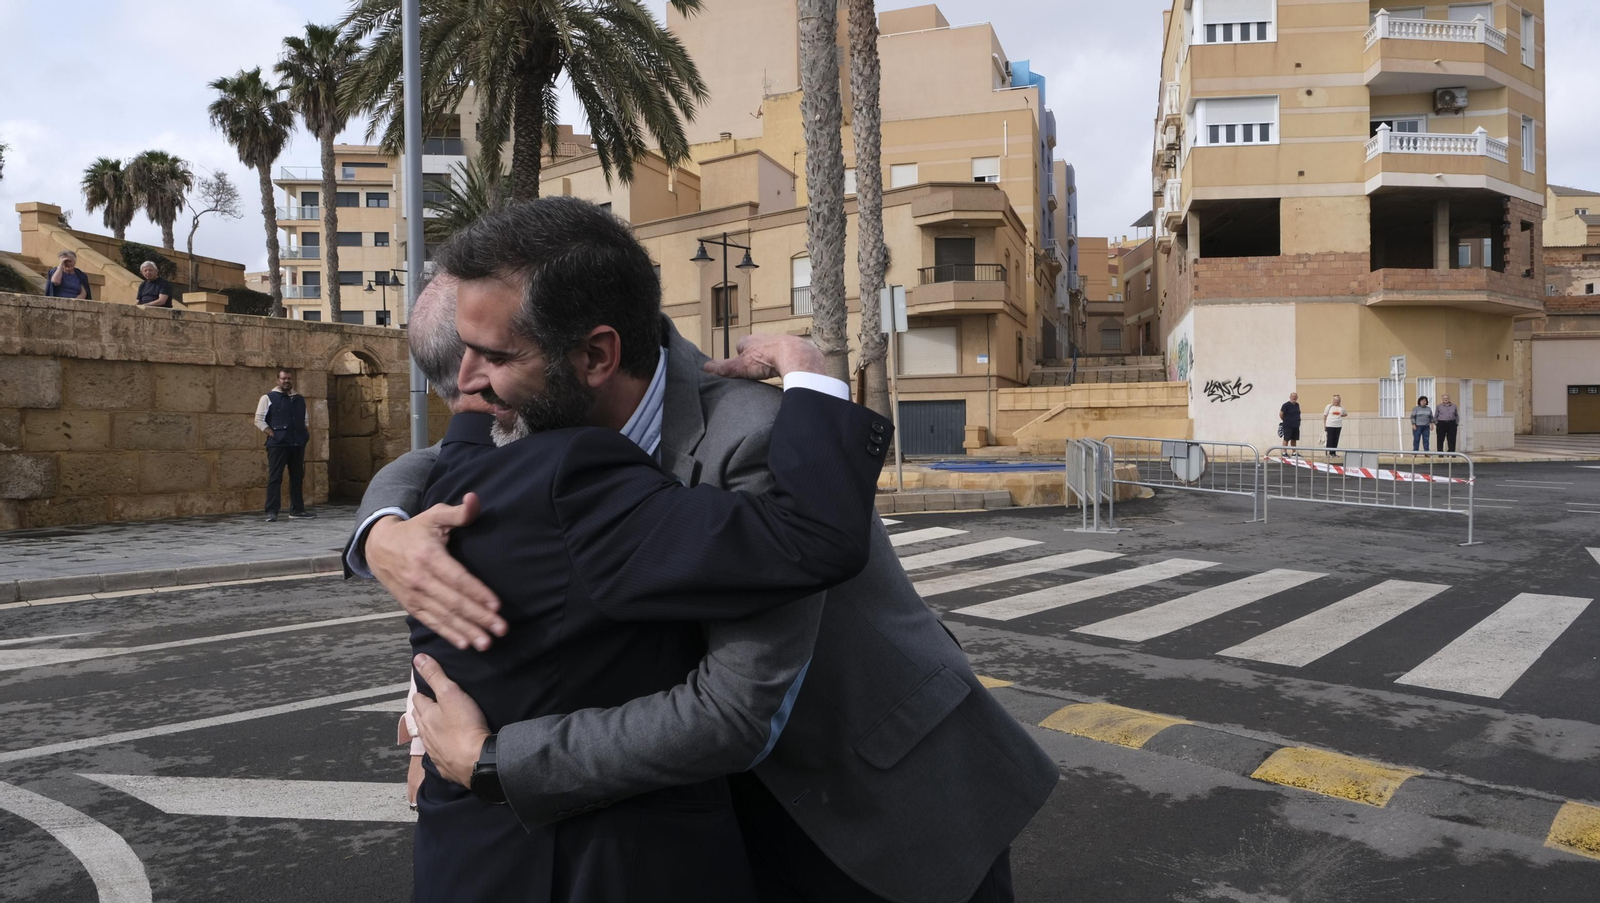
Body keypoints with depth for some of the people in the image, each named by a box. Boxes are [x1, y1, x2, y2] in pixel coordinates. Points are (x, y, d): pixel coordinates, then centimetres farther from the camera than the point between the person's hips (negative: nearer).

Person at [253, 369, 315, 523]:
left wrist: (306, 434, 8)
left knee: (297, 477, 9)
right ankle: (271, 512, -5)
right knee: (275, 478, -6)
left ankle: (297, 510, 17)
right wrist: (272, 434, -11)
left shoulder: (300, 399, 16)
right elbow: (259, 420, -3)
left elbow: (306, 420, 24)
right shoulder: (268, 398, 1)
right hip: (277, 445, -5)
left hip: (297, 445, 5)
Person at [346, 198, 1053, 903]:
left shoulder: (762, 435, -32)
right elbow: (429, 467, 4)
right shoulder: (586, 419, -9)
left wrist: (494, 755, -24)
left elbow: (736, 713, -34)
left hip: (901, 802, -6)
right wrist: (384, 535, -21)